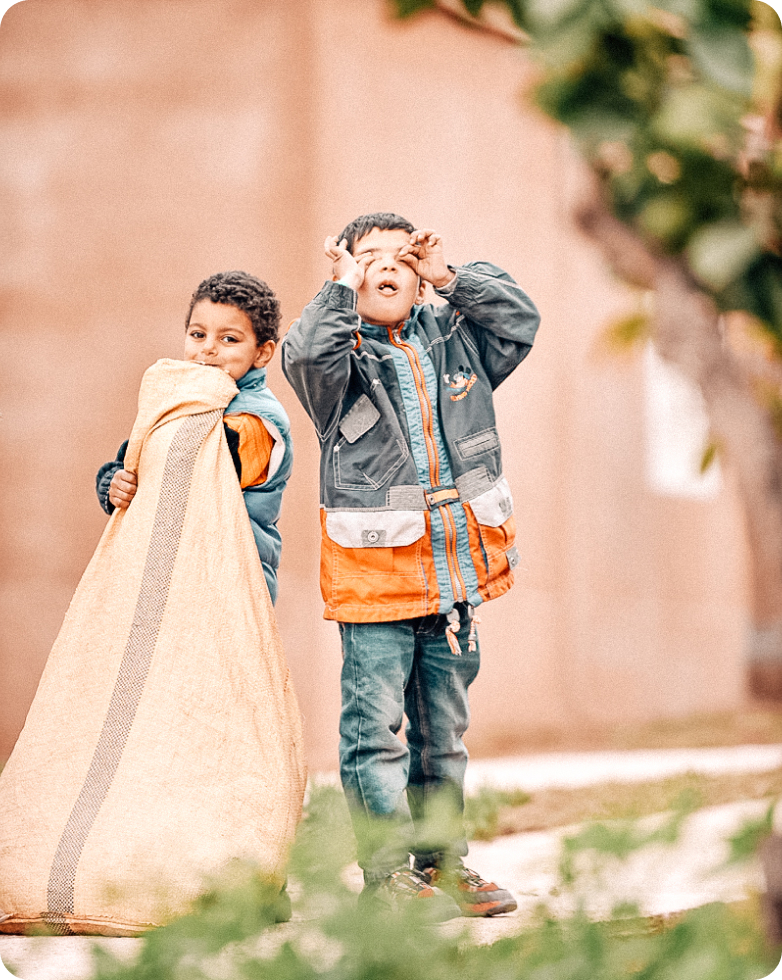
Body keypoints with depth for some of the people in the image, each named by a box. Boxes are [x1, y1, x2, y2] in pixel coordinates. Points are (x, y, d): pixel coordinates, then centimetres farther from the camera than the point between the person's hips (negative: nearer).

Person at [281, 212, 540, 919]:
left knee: (444, 727, 14)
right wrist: (344, 285, -14)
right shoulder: (341, 352, -4)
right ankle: (387, 873, 2)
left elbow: (521, 318, 3)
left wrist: (451, 277, 0)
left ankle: (443, 861, 24)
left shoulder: (452, 338, 11)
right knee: (374, 725, -5)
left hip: (455, 567, 5)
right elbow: (308, 354, -24)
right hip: (375, 570, -5)